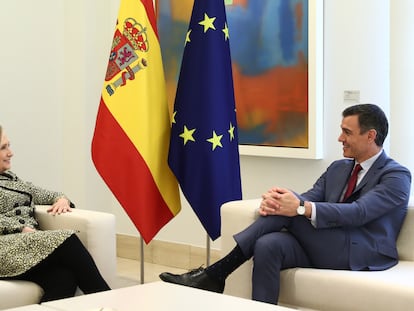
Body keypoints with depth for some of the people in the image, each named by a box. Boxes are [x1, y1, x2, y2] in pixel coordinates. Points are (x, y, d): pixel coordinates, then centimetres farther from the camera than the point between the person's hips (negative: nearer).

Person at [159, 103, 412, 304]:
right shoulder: (338, 168, 20)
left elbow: (358, 212, -19)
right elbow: (309, 199, 6)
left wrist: (301, 208, -29)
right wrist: (274, 202, -19)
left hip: (362, 254, -6)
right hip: (322, 247, 6)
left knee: (292, 205, -24)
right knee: (268, 245, -27)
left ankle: (218, 272, -24)